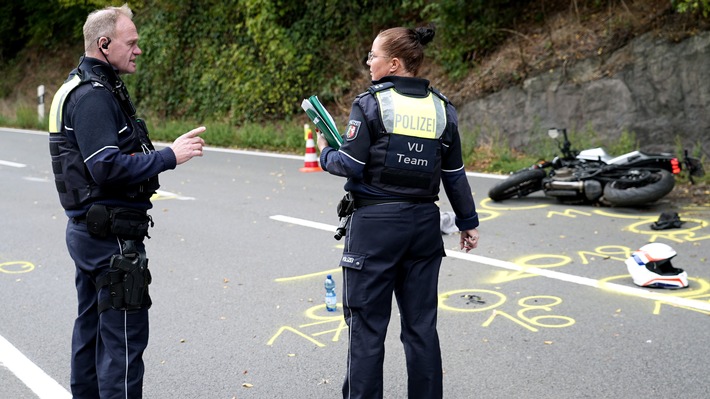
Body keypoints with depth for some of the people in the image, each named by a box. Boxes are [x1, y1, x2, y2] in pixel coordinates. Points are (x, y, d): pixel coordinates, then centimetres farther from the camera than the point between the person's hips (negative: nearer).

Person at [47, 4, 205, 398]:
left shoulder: (84, 89, 15)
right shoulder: (93, 95, -18)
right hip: (111, 235, -11)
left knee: (92, 327, 19)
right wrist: (169, 155, -21)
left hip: (87, 229, 11)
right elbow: (107, 167, -26)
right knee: (124, 335, -4)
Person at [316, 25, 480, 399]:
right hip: (424, 223, 5)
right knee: (421, 325, 13)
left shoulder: (370, 103, -8)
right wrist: (468, 222, 19)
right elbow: (454, 175, 10)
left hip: (376, 223, -5)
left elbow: (350, 165, -11)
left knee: (367, 326, 5)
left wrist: (325, 153, 9)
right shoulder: (442, 108, 6)